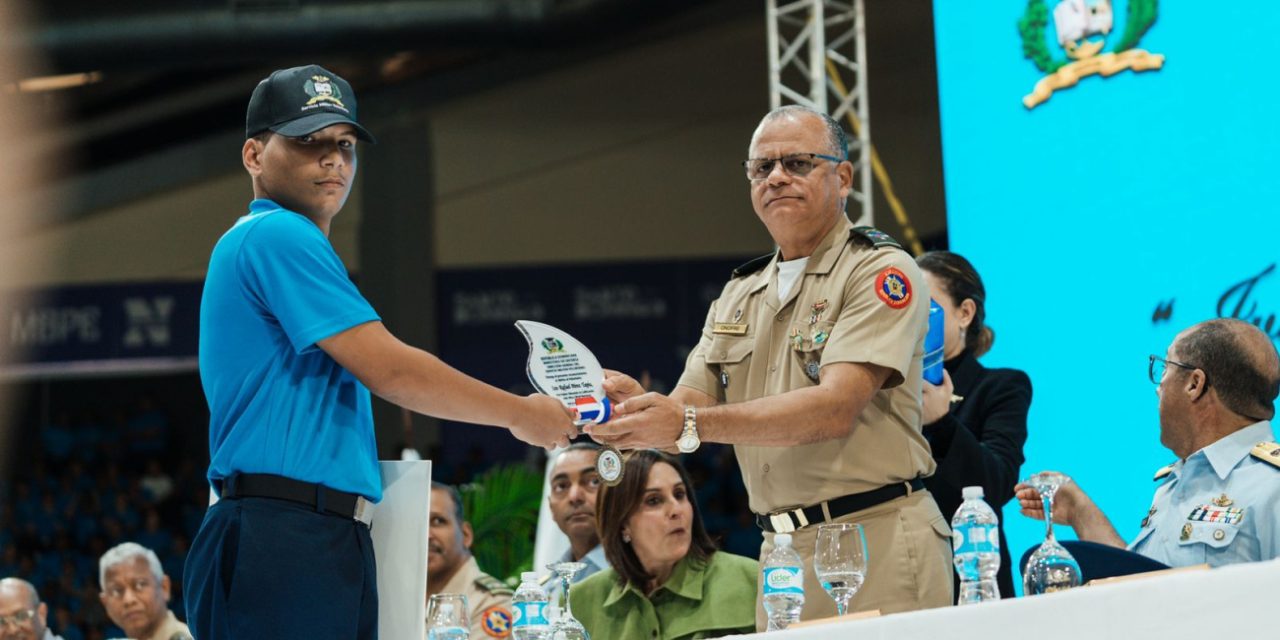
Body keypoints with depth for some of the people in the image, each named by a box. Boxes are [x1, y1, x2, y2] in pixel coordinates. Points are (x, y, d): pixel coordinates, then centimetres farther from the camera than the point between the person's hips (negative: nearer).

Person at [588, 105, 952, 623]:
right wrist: (640, 408, -15)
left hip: (878, 546, -6)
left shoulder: (880, 271, -4)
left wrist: (689, 424, -25)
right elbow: (688, 413, 11)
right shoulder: (738, 297, 18)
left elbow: (835, 410, -18)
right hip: (782, 553, 6)